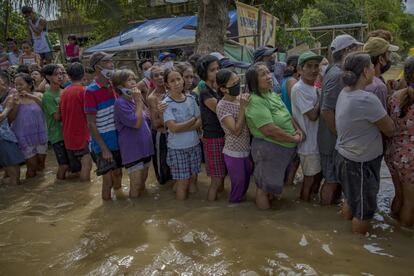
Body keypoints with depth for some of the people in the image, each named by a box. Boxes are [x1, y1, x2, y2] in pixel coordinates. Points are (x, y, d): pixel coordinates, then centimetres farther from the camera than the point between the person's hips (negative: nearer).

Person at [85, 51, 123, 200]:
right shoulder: (91, 91, -16)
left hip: (117, 140, 6)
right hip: (103, 144, -6)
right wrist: (104, 148, -19)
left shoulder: (112, 86, 4)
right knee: (108, 179, 4)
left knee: (118, 174, 20)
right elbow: (91, 124, -17)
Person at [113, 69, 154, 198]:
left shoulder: (134, 99, 8)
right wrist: (139, 102, -17)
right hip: (132, 148, -8)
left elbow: (145, 120, 15)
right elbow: (136, 123, -23)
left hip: (144, 145, 8)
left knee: (143, 181, 18)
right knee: (136, 184, -2)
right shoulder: (120, 102, -16)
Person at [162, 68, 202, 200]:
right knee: (183, 181, 2)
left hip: (194, 145, 4)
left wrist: (181, 128, -14)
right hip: (177, 148, -4)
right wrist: (192, 120, -9)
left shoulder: (191, 99, 1)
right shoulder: (166, 103, -12)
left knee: (193, 178, 11)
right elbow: (173, 127, -18)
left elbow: (199, 122, 0)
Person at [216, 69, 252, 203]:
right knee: (239, 182, 10)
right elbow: (236, 131, -28)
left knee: (246, 180, 23)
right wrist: (242, 107, -29)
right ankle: (235, 203, 35)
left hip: (246, 149, 7)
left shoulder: (241, 98, -2)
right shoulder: (222, 106, -22)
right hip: (234, 152, -6)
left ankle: (241, 199, 47)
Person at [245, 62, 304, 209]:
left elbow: (287, 115, 16)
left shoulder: (273, 95, 6)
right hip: (268, 149, -8)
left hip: (285, 147, 9)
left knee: (273, 183, 25)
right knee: (264, 186, 8)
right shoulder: (255, 101, -22)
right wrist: (294, 138, -16)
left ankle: (271, 203, 44)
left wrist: (297, 129, -3)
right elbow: (270, 130, -27)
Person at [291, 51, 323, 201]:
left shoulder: (312, 88, 7)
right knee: (310, 178, 6)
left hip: (317, 139, 9)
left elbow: (317, 113, 9)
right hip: (308, 142, -9)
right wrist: (321, 97, -13)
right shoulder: (299, 89, -21)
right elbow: (313, 115, -22)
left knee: (318, 174, 22)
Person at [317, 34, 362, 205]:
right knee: (332, 180, 4)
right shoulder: (337, 75, -21)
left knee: (337, 178, 20)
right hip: (333, 140, -9)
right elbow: (327, 111, -26)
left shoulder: (337, 72, 11)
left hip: (338, 139, 9)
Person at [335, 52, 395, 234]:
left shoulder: (344, 93, -2)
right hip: (361, 163, -8)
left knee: (350, 199, 27)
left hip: (344, 156, 8)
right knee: (364, 210, 13)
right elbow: (390, 130, -14)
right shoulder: (368, 100, -27)